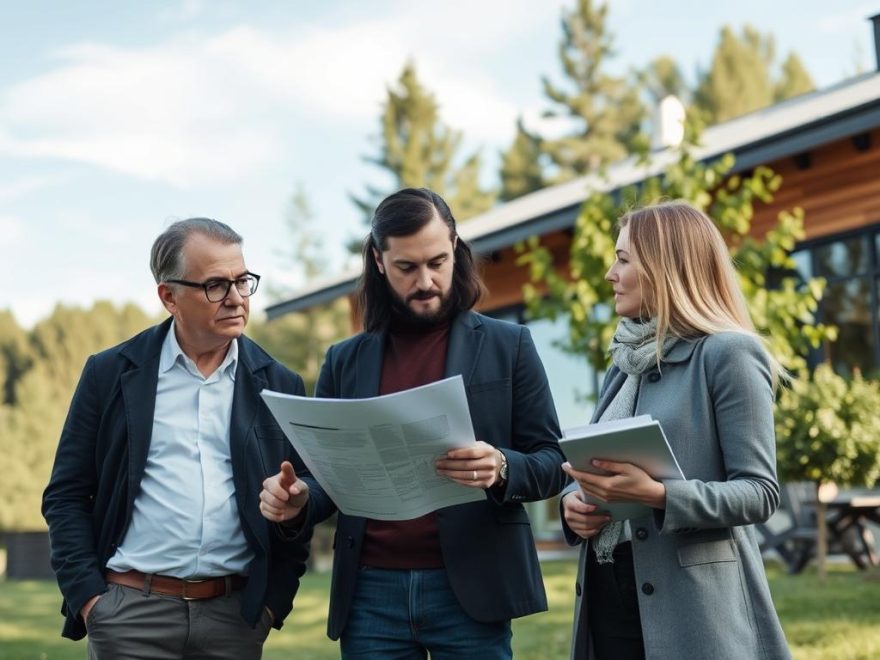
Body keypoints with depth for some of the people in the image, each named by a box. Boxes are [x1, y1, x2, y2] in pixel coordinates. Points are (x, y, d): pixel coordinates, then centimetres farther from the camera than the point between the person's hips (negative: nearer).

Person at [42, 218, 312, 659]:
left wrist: (274, 601, 1)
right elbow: (66, 496, 3)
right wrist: (87, 596, -5)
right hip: (129, 612, -1)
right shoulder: (111, 374, 1)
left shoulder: (278, 386, 5)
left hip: (235, 616, 2)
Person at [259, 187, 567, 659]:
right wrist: (298, 501, -10)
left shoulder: (508, 346, 3)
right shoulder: (345, 361, 10)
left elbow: (551, 462, 1)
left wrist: (500, 469, -21)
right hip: (370, 593, 2)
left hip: (468, 590, -2)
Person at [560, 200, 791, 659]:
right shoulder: (625, 363, 14)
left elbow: (760, 492, -12)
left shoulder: (729, 354, -8)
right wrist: (574, 500, -2)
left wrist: (658, 495, -24)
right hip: (610, 595, 7)